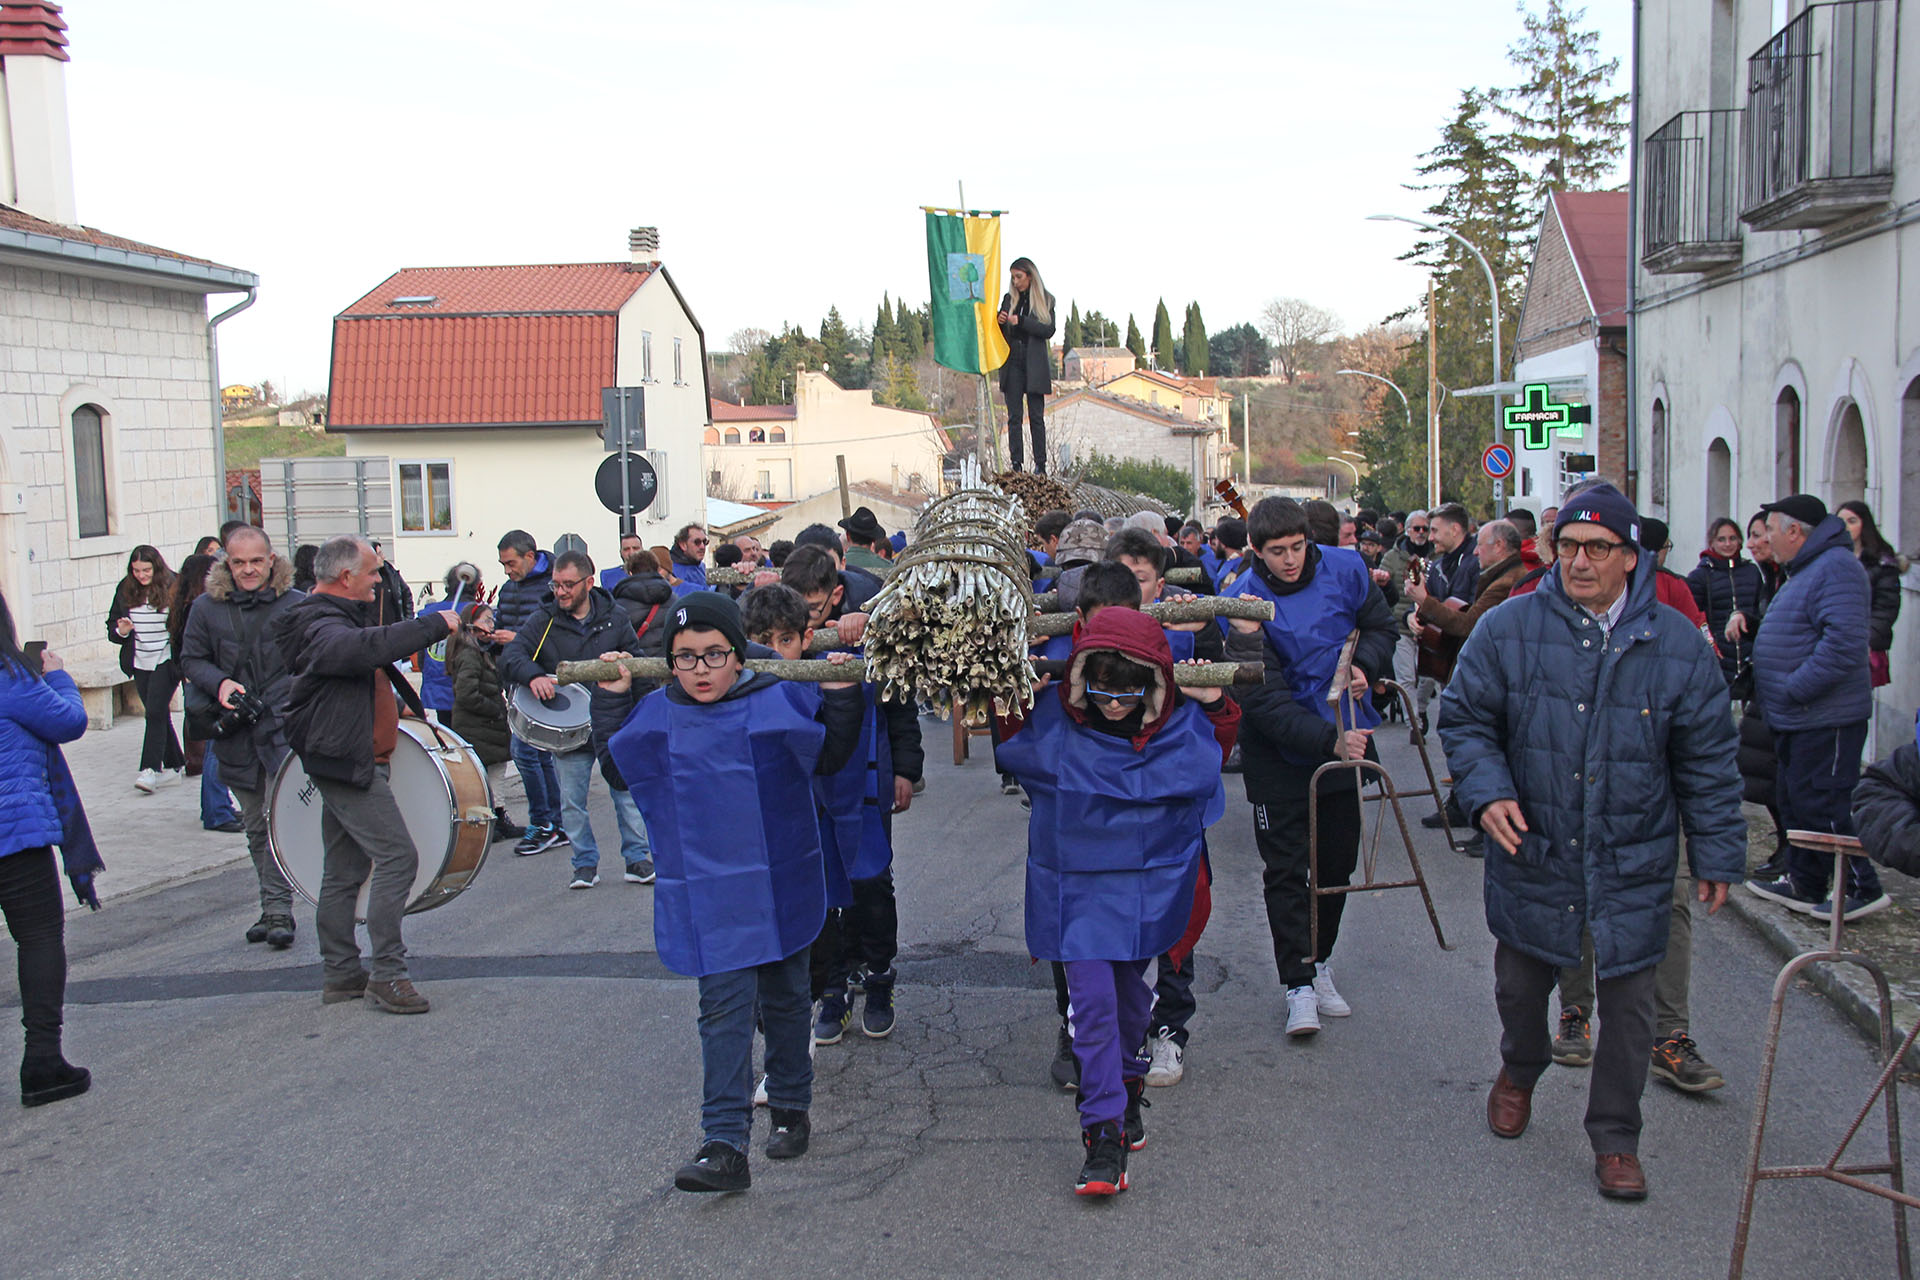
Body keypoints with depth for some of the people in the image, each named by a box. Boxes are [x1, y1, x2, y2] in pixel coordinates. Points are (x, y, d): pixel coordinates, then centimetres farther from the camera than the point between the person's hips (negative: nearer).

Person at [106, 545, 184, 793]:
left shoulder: (172, 587, -9)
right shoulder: (125, 590, 3)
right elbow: (112, 622, 14)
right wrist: (120, 631, -10)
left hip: (167, 661, -5)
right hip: (140, 663, 5)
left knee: (155, 712, -12)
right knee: (158, 714, 12)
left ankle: (150, 769, -10)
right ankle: (174, 763, 24)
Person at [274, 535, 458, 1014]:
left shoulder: (339, 615, 17)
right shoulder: (321, 628, -17)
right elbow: (370, 647, -38)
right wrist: (435, 625, -32)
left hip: (348, 762, 11)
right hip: (346, 763, -11)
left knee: (346, 869, 13)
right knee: (398, 856, -13)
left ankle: (340, 974, 19)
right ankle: (387, 976, -12)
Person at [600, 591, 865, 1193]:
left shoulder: (780, 701, -7)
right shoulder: (657, 715, -1)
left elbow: (831, 757, 2)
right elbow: (621, 772, 11)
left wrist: (840, 697, -10)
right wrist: (613, 703, 2)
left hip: (781, 889, 0)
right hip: (706, 899, 0)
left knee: (784, 1000, 15)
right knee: (724, 1010, -4)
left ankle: (791, 1108, 35)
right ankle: (724, 1144, -3)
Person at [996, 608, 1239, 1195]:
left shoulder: (1183, 723, -10)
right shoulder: (1051, 721, -14)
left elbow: (1217, 752, 14)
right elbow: (1007, 747, 7)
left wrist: (1218, 704, -3)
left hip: (1149, 881, 2)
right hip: (1077, 885, -2)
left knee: (1130, 992, 15)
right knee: (1092, 998, -11)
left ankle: (1126, 1086, 43)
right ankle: (1105, 1136, -3)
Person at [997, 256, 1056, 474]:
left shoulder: (1045, 300, 3)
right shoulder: (1009, 299, 13)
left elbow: (1049, 331, -7)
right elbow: (1001, 332, 18)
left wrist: (1021, 321, -15)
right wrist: (1000, 322, -5)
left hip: (1035, 364, -3)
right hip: (1012, 362, 3)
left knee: (1036, 416, -3)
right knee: (1014, 416, -1)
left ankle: (1040, 464, 1)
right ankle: (1016, 464, -1)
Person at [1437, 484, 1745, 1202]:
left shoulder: (1678, 644, -4)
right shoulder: (1508, 630, -7)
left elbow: (1707, 760, 3)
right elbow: (1464, 719, 1)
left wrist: (1717, 854, 3)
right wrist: (1487, 791, -16)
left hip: (1633, 866, 0)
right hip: (1531, 852, 1)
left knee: (1628, 1002, 4)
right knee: (1521, 983, 17)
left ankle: (1615, 1137, 23)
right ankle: (1519, 1074, 48)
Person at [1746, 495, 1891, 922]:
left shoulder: (1836, 568, -19)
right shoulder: (1805, 570, 17)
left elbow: (1844, 644, -30)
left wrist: (1793, 690, -25)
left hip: (1826, 721, -11)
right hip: (1798, 718, 11)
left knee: (1822, 805, -7)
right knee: (1794, 801, 16)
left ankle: (1862, 888, 3)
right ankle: (1804, 885, 26)